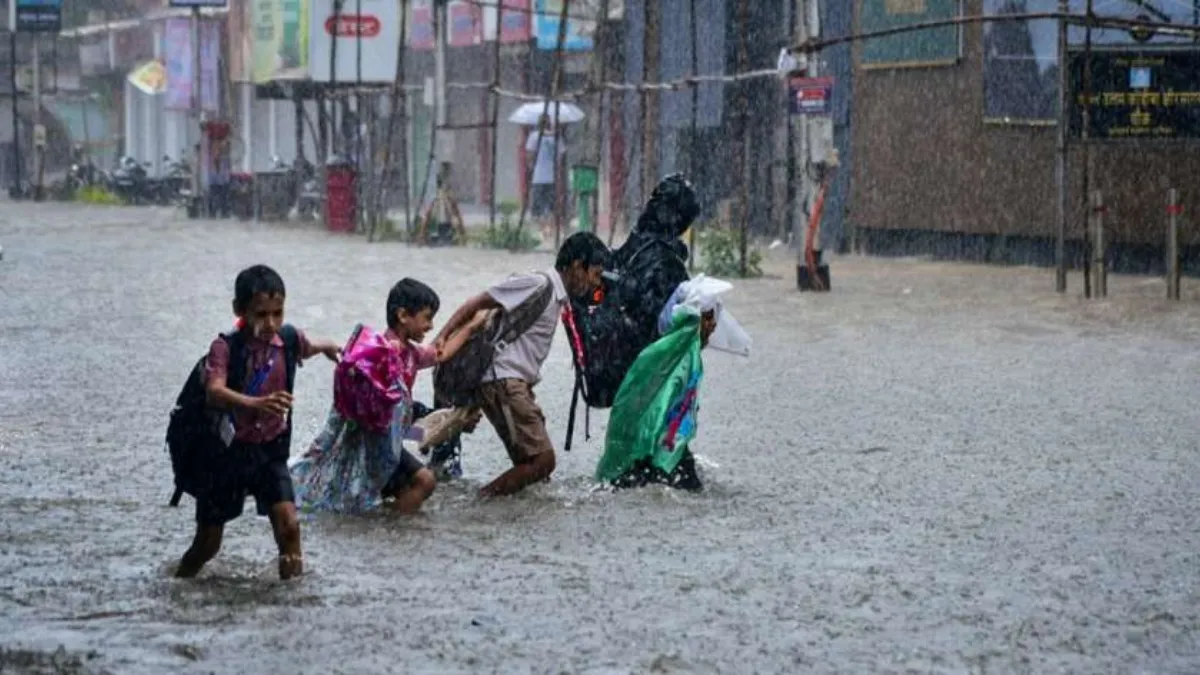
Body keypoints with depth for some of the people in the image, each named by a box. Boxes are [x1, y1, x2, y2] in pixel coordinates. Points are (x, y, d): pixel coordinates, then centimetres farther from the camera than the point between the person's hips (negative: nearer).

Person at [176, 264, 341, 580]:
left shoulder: (288, 339, -4)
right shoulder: (225, 348, -17)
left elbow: (308, 347, 22)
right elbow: (214, 392, -34)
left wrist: (327, 347, 45)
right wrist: (256, 404, -51)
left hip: (270, 451, 2)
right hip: (227, 451, -2)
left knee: (288, 524, -20)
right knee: (207, 542, 9)